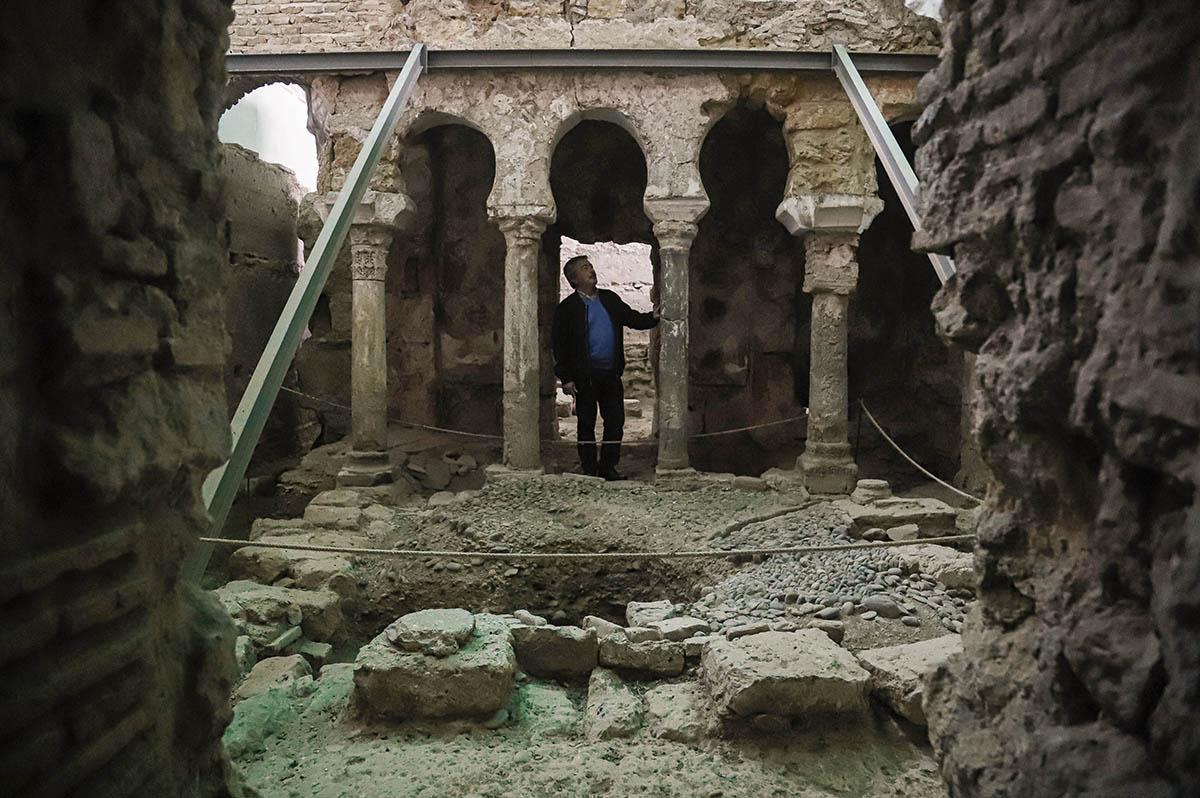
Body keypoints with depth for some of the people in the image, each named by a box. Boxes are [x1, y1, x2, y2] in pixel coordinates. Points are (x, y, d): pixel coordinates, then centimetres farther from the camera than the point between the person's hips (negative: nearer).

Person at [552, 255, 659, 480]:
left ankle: (608, 467, 18)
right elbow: (559, 344, -4)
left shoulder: (610, 299, 12)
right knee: (587, 424, 4)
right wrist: (566, 378, -9)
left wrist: (653, 317, -6)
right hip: (585, 375, -4)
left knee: (616, 422, 6)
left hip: (611, 373, 4)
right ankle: (590, 470, 13)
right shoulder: (568, 307, -2)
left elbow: (633, 318, 15)